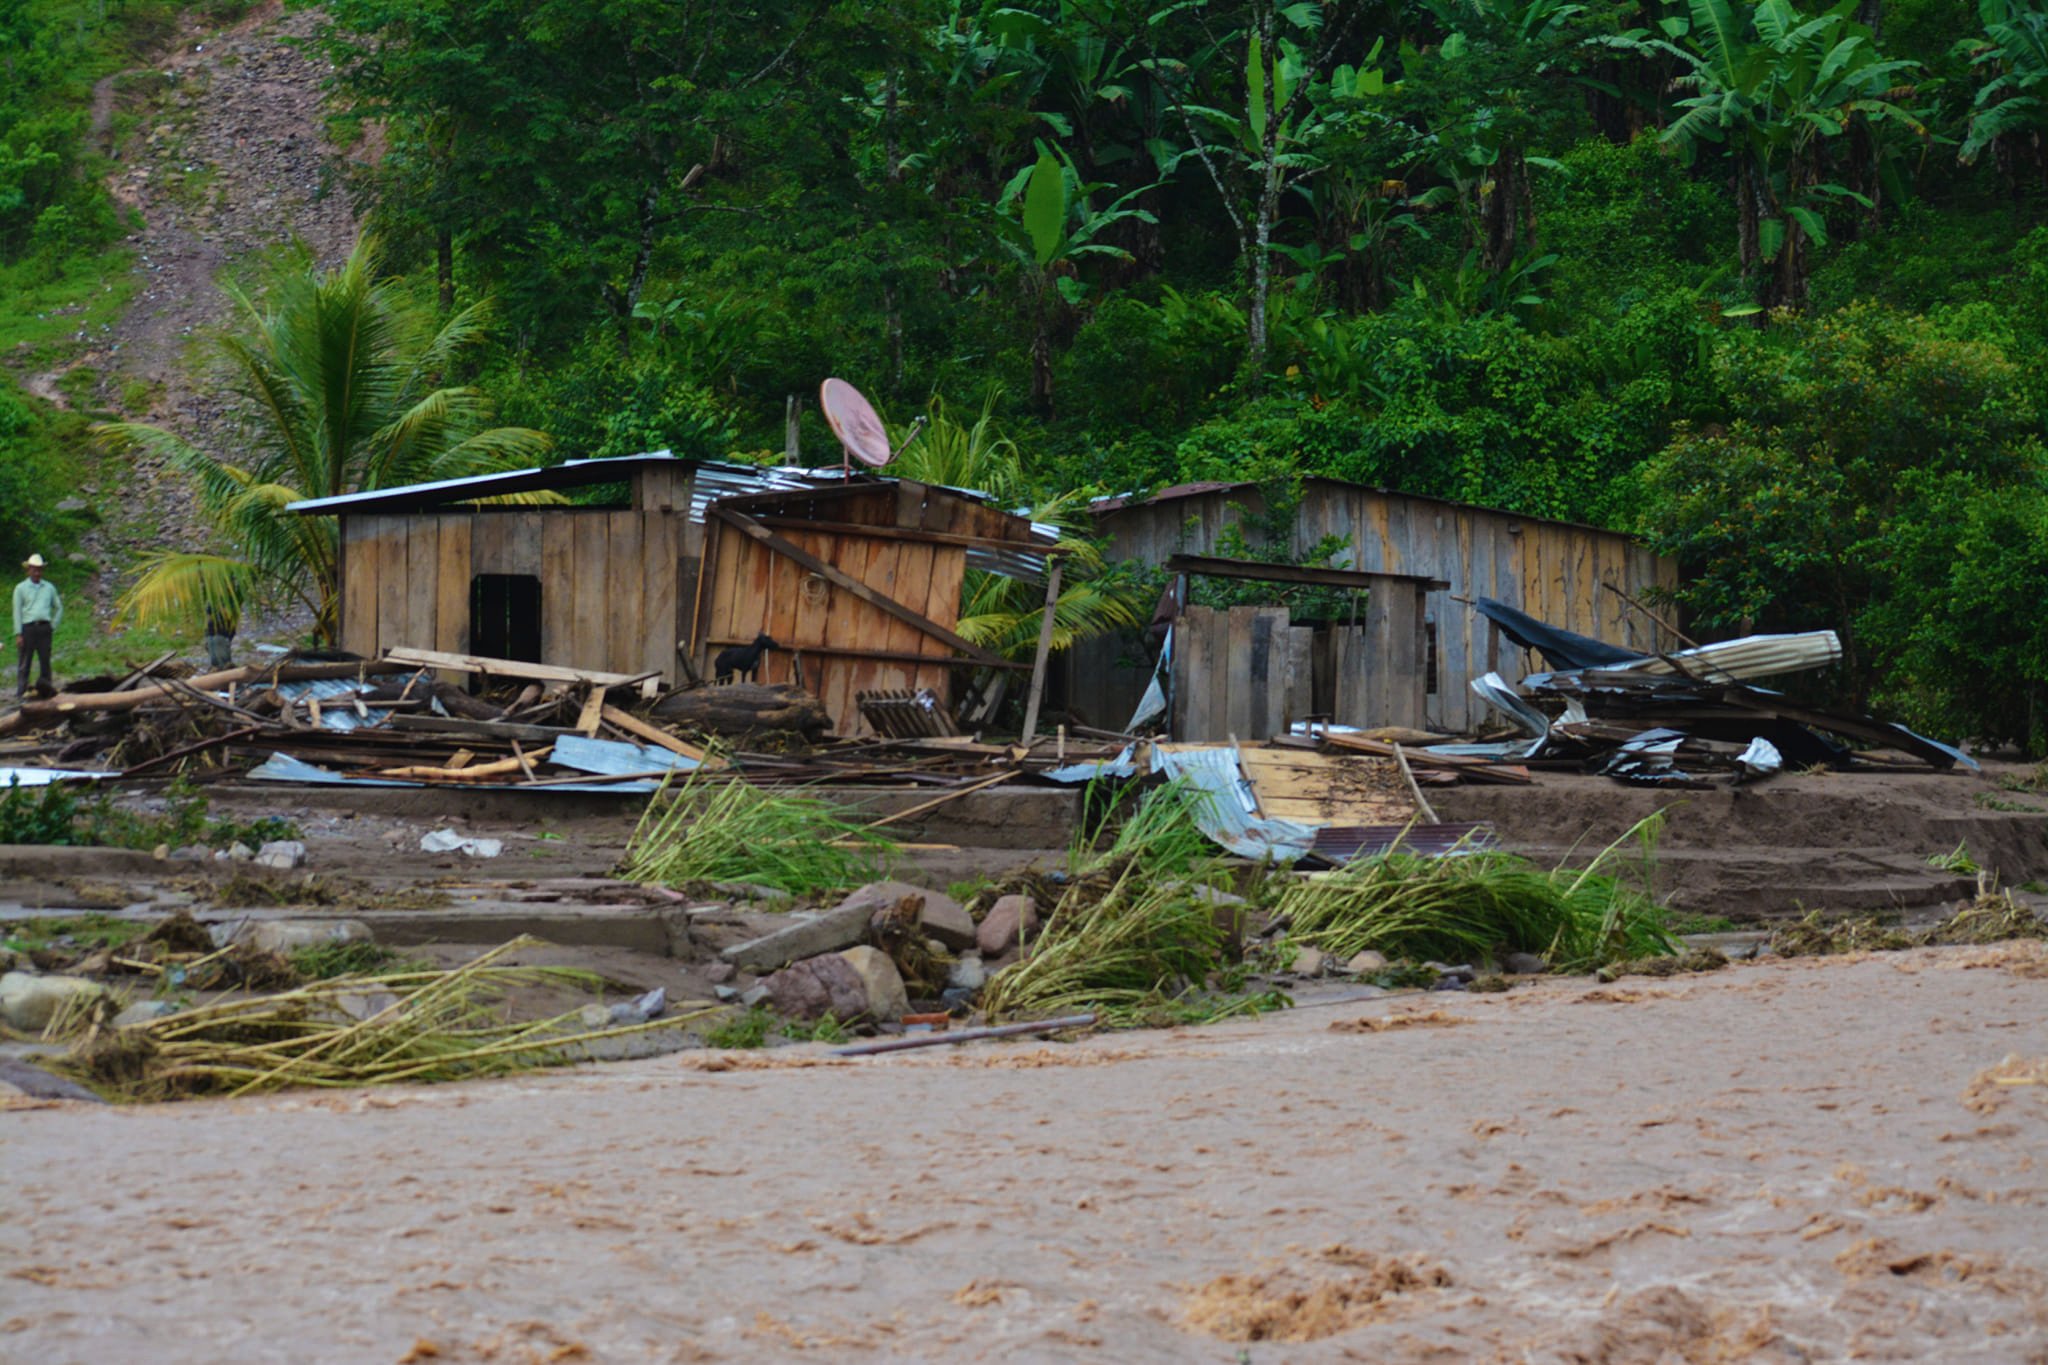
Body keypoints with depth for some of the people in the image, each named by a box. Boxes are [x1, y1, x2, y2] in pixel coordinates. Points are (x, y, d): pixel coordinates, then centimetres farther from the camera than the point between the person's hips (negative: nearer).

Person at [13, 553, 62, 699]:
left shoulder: (49, 587, 15)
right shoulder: (21, 588, 7)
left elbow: (59, 608, 22)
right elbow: (17, 612, 2)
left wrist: (53, 626, 10)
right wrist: (18, 634, -6)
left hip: (44, 628, 3)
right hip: (28, 627, -2)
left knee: (45, 661, 1)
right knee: (24, 663, -3)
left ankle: (46, 689, 4)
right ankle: (21, 691, -2)